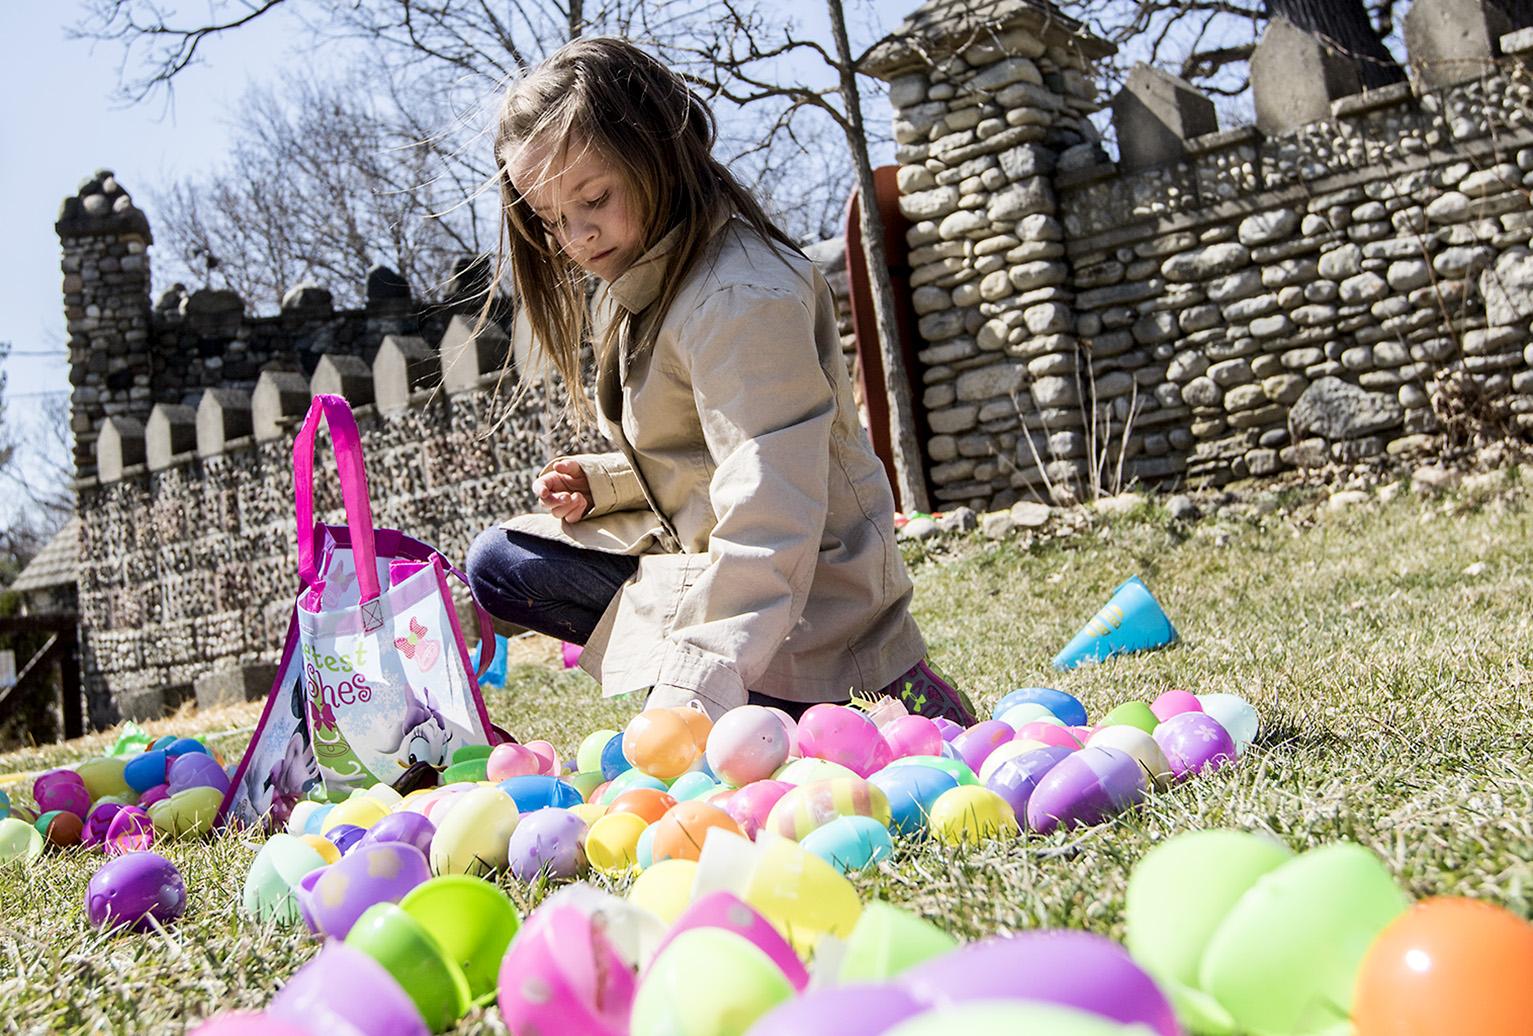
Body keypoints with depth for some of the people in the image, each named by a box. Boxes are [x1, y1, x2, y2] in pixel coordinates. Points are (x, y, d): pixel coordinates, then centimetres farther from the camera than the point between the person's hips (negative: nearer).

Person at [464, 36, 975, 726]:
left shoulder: (742, 296, -23)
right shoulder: (637, 286, 10)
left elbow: (771, 515, -33)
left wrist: (691, 686, -41)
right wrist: (599, 483, 1)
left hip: (799, 598, -10)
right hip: (696, 551, 10)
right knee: (498, 564, 9)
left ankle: (897, 703, 0)